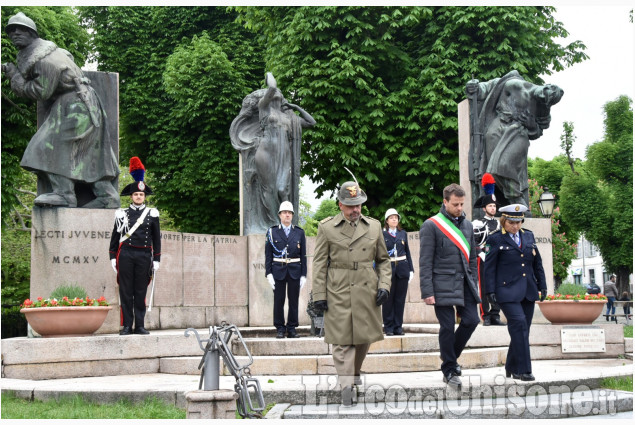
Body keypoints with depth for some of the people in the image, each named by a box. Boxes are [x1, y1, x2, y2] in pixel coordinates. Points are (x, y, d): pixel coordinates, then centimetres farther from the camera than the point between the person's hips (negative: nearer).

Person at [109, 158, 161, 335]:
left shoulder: (152, 214, 8)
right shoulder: (122, 214, 8)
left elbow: (156, 238, 9)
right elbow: (115, 236, 10)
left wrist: (156, 259, 4)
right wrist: (113, 257, 4)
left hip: (144, 255, 0)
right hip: (125, 254, 0)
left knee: (141, 292, 3)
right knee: (125, 291, 0)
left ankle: (140, 325, 8)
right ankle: (127, 326, 4)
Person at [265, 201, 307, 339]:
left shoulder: (299, 232, 8)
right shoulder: (272, 232, 4)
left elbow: (303, 255, 8)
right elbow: (268, 254, 3)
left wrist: (303, 275, 2)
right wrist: (269, 273, -5)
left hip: (295, 271, 1)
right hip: (278, 271, -1)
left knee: (294, 300, 2)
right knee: (278, 301, 0)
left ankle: (292, 328, 11)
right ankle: (280, 329, 8)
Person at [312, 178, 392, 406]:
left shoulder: (374, 226, 10)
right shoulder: (326, 227, 2)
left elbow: (383, 260, 15)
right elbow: (319, 263, 2)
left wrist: (384, 286, 2)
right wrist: (319, 294, -3)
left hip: (367, 293, 3)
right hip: (338, 293, -3)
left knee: (365, 336, 10)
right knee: (342, 339, -6)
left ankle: (355, 372, 35)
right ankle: (346, 385, -4)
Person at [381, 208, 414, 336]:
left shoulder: (403, 233, 13)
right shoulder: (382, 234, 2)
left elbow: (407, 252, 14)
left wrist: (411, 269, 9)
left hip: (402, 269, 3)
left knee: (400, 299, 5)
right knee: (388, 299, 0)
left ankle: (398, 327, 11)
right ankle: (388, 327, 6)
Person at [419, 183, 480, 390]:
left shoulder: (467, 225, 15)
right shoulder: (431, 225, -4)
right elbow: (425, 262, -6)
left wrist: (473, 285, 15)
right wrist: (427, 292, -11)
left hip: (464, 283, 5)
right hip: (443, 284, -5)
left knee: (471, 320, -3)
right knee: (447, 327, -3)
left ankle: (450, 357, 19)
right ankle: (449, 371, 8)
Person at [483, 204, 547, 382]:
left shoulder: (528, 236, 13)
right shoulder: (496, 239, -2)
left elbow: (537, 263, 18)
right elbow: (489, 267, -3)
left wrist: (542, 285, 14)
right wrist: (490, 291, -9)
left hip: (528, 291, 6)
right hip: (508, 291, -6)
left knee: (522, 329, 7)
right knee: (519, 324, -16)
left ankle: (512, 367, 20)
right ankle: (522, 369, -13)